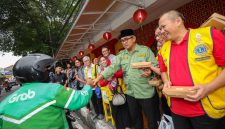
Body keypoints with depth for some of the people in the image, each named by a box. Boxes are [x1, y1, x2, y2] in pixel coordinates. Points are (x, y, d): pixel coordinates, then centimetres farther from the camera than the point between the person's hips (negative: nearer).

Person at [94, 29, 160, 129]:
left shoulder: (145, 50, -4)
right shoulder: (121, 55, 8)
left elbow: (156, 66, -7)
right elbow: (112, 67, 0)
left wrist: (150, 71, -29)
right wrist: (99, 78, -10)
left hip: (146, 93, -4)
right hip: (130, 93, 4)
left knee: (152, 120, 11)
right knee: (135, 119, 21)